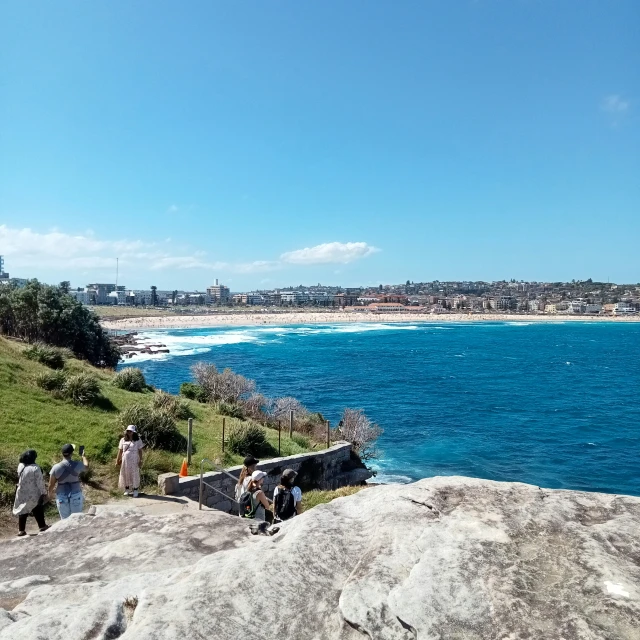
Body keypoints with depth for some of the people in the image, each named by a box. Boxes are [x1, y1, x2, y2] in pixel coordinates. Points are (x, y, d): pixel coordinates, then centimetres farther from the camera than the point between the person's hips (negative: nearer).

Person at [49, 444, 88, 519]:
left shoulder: (56, 467, -11)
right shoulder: (77, 464, -10)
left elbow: (51, 484, -2)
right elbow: (86, 467, 14)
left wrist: (49, 493, 20)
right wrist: (83, 456, 32)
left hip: (62, 497, 0)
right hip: (76, 496, 0)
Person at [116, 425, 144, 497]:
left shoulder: (138, 440, -2)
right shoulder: (123, 440, 4)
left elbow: (140, 451, -2)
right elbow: (120, 450, 7)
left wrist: (140, 460, -7)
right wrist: (118, 460, 5)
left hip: (134, 460, -2)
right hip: (125, 460, 2)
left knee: (134, 475, 0)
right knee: (126, 475, 6)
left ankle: (135, 491, 6)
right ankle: (127, 489, 20)